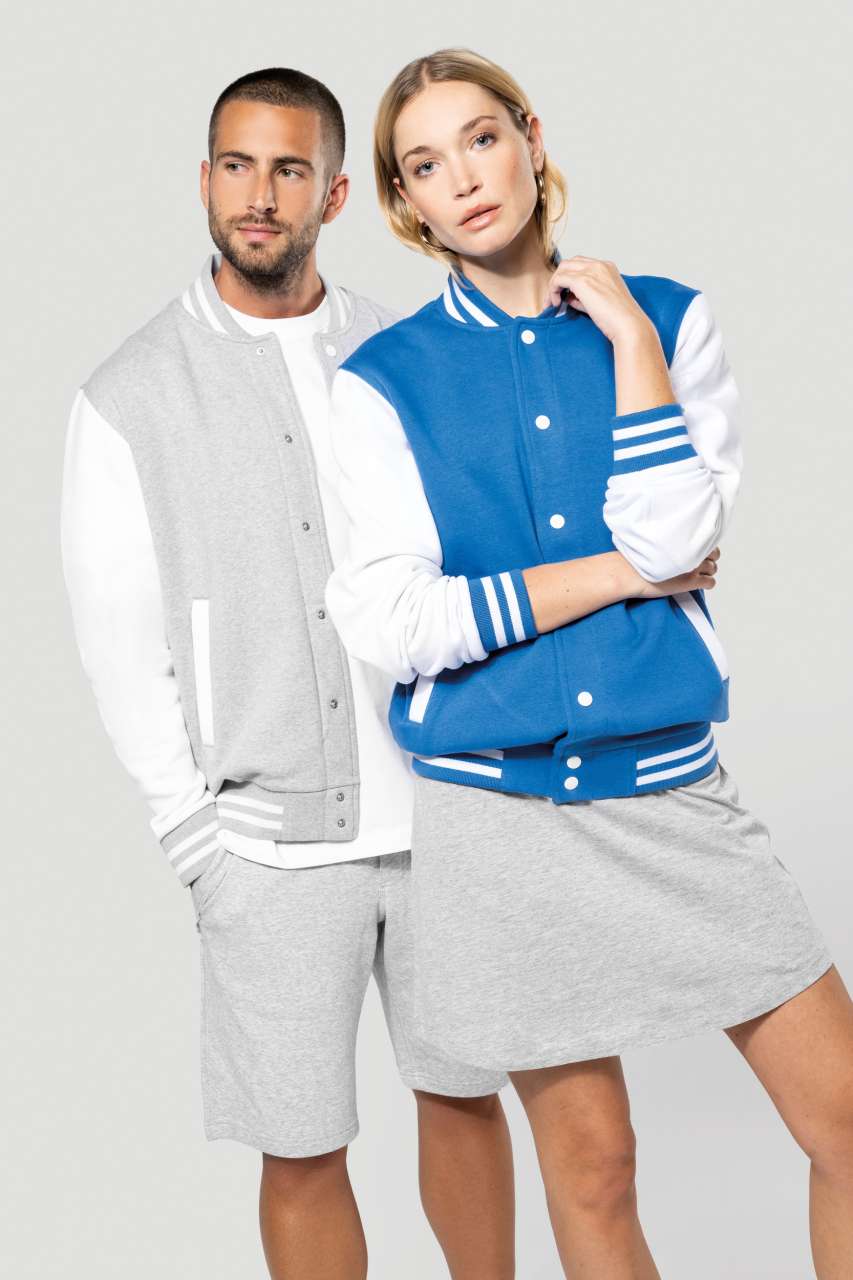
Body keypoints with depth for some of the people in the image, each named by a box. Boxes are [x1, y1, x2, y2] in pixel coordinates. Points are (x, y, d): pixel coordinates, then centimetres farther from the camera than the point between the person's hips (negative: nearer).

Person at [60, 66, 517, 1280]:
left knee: (465, 1092, 14)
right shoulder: (130, 399, -1)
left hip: (443, 810, 3)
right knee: (303, 1153, 4)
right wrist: (202, 841, -7)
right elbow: (121, 641, -2)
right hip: (273, 843, -2)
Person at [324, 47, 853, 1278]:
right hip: (501, 808, -1)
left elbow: (671, 537, -11)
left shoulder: (668, 320, 3)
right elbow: (385, 621, -11)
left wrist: (629, 334, -10)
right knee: (590, 1164, 10)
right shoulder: (384, 381, -1)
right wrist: (620, 571, -9)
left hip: (671, 791, 1)